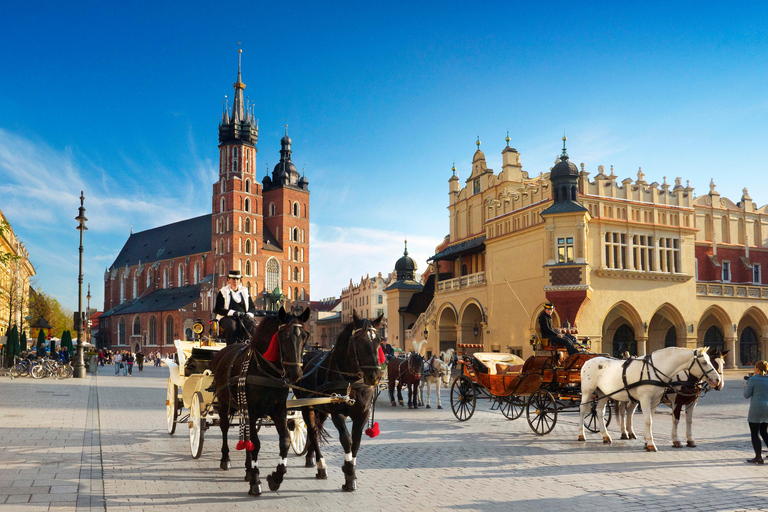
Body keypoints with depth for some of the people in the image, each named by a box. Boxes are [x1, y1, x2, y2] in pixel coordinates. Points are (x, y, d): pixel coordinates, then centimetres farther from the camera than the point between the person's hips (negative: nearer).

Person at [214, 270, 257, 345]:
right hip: (227, 317, -3)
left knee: (254, 326, -31)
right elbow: (218, 309, -1)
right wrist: (233, 312, -16)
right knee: (231, 327, -39)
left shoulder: (244, 291, 20)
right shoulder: (223, 292, 10)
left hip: (243, 317, 3)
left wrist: (248, 314, -6)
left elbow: (253, 308, 20)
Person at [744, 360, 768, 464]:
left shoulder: (752, 380, -11)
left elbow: (746, 395, -7)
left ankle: (758, 457, 0)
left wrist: (745, 386, 12)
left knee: (755, 433, 1)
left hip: (756, 409, -6)